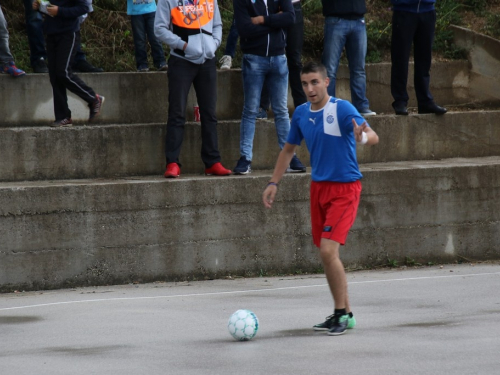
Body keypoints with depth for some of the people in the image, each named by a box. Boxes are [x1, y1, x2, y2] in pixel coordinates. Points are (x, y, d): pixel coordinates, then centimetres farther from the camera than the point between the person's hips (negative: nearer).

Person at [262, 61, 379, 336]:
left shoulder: (342, 109, -15)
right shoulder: (301, 114, 5)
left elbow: (373, 137, -26)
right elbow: (289, 149, 19)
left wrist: (363, 137, -49)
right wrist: (273, 183, 13)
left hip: (344, 188, -7)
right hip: (319, 187, 7)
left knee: (328, 250, -17)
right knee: (326, 254, 9)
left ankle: (341, 313, -4)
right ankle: (344, 314, 21)